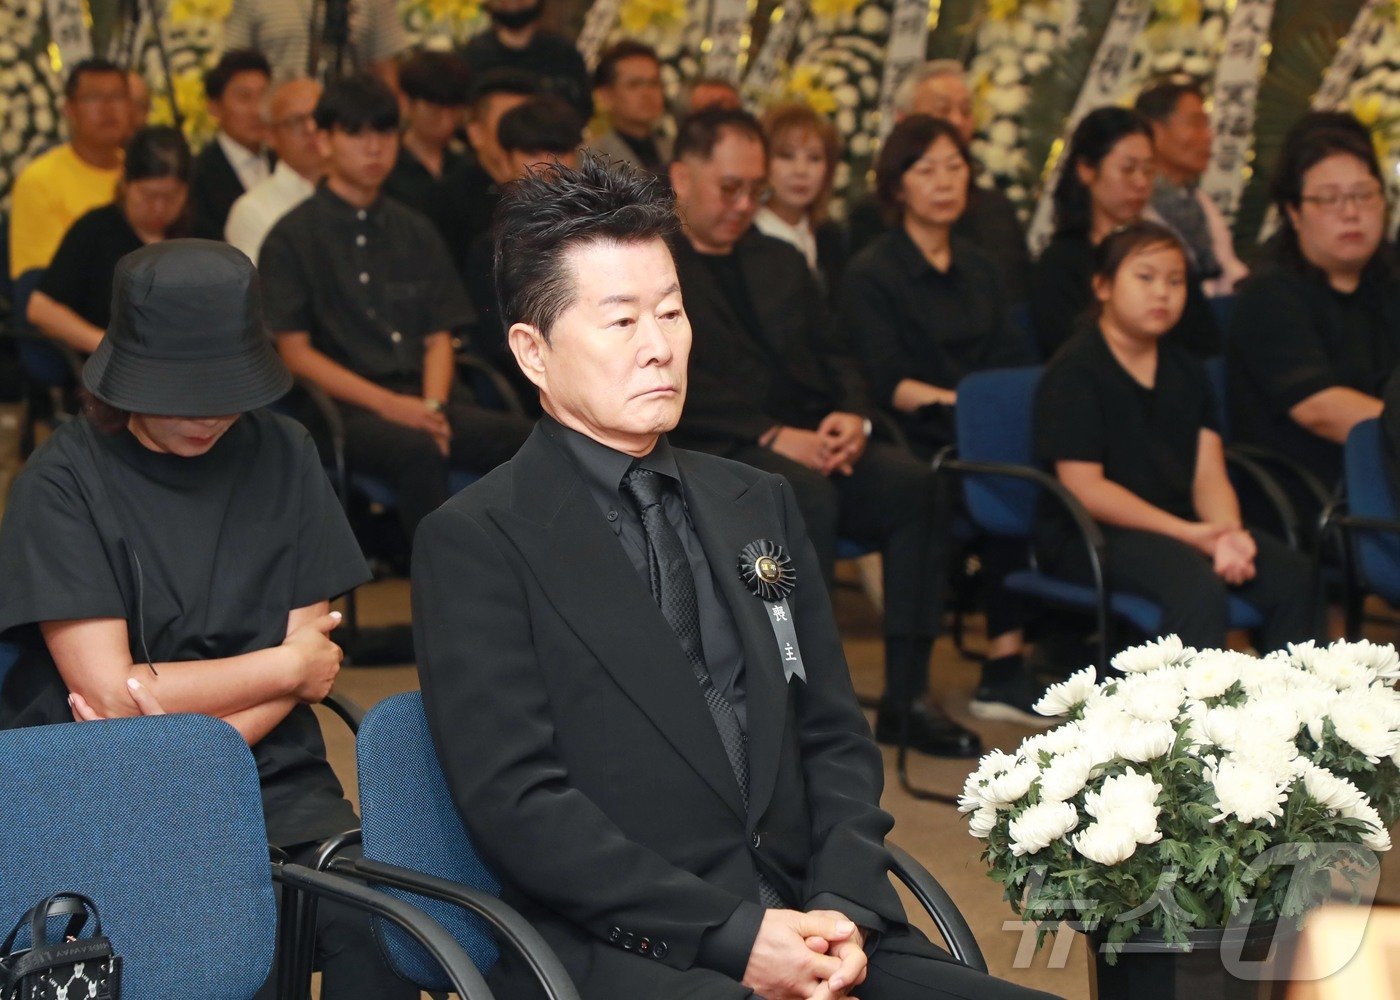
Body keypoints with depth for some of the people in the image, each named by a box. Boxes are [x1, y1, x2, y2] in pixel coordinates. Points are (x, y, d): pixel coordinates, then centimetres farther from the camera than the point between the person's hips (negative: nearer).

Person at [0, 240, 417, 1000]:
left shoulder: (281, 455, 7)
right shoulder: (64, 482, -5)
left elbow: (312, 658, 4)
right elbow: (110, 691, -11)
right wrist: (288, 666, -2)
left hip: (268, 772, 4)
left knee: (375, 920, -26)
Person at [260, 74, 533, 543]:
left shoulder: (416, 234, 21)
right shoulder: (293, 237, 5)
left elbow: (439, 338, 16)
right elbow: (295, 352, -2)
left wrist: (432, 406, -6)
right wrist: (388, 404, -13)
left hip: (424, 401, 5)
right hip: (346, 408, -5)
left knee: (524, 439, -26)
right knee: (417, 449, -38)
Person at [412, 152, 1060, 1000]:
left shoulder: (760, 506, 18)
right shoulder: (476, 542, 0)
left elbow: (837, 738, 17)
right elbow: (516, 801, -8)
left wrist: (842, 911, -2)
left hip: (806, 931, 6)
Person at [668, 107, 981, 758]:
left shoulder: (780, 262, 26)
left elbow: (834, 357, 21)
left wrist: (852, 415, -3)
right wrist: (772, 436, -19)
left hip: (814, 443, 6)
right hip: (715, 453, -6)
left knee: (913, 483, -23)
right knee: (807, 497, -37)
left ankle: (905, 698, -20)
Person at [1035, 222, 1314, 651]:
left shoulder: (1187, 370, 15)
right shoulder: (1073, 373, -7)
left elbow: (1209, 476, 8)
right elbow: (1085, 489, -15)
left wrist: (1227, 534, -15)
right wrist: (1188, 534, -19)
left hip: (1178, 524, 7)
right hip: (1088, 535, -7)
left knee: (1293, 574, -16)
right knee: (1197, 584, -34)